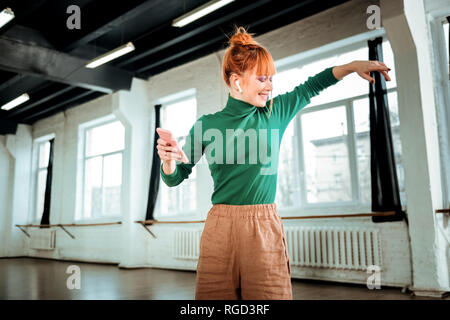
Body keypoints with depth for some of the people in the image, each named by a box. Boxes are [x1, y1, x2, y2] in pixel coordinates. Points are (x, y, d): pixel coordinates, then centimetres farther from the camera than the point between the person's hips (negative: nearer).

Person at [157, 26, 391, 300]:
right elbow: (175, 178, 6)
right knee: (216, 295, 5)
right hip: (221, 226, -1)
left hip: (265, 227, 1)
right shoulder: (207, 125, 1)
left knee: (270, 294, 0)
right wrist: (169, 160, -15)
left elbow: (311, 87, 23)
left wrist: (352, 66, 15)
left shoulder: (276, 112, 6)